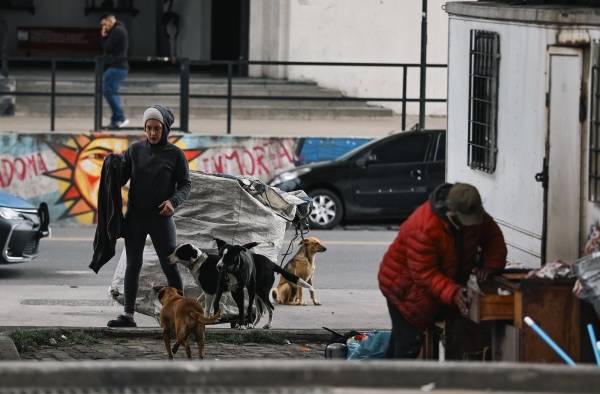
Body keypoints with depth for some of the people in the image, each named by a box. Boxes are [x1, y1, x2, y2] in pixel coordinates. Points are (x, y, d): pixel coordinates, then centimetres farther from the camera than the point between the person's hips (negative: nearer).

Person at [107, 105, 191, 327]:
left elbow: (186, 184, 1)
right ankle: (128, 315, 8)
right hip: (135, 217, 3)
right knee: (132, 266, 5)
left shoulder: (175, 154, -2)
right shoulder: (136, 150, 4)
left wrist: (174, 201, -17)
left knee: (170, 266, -1)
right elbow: (121, 178, 8)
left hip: (161, 218, -3)